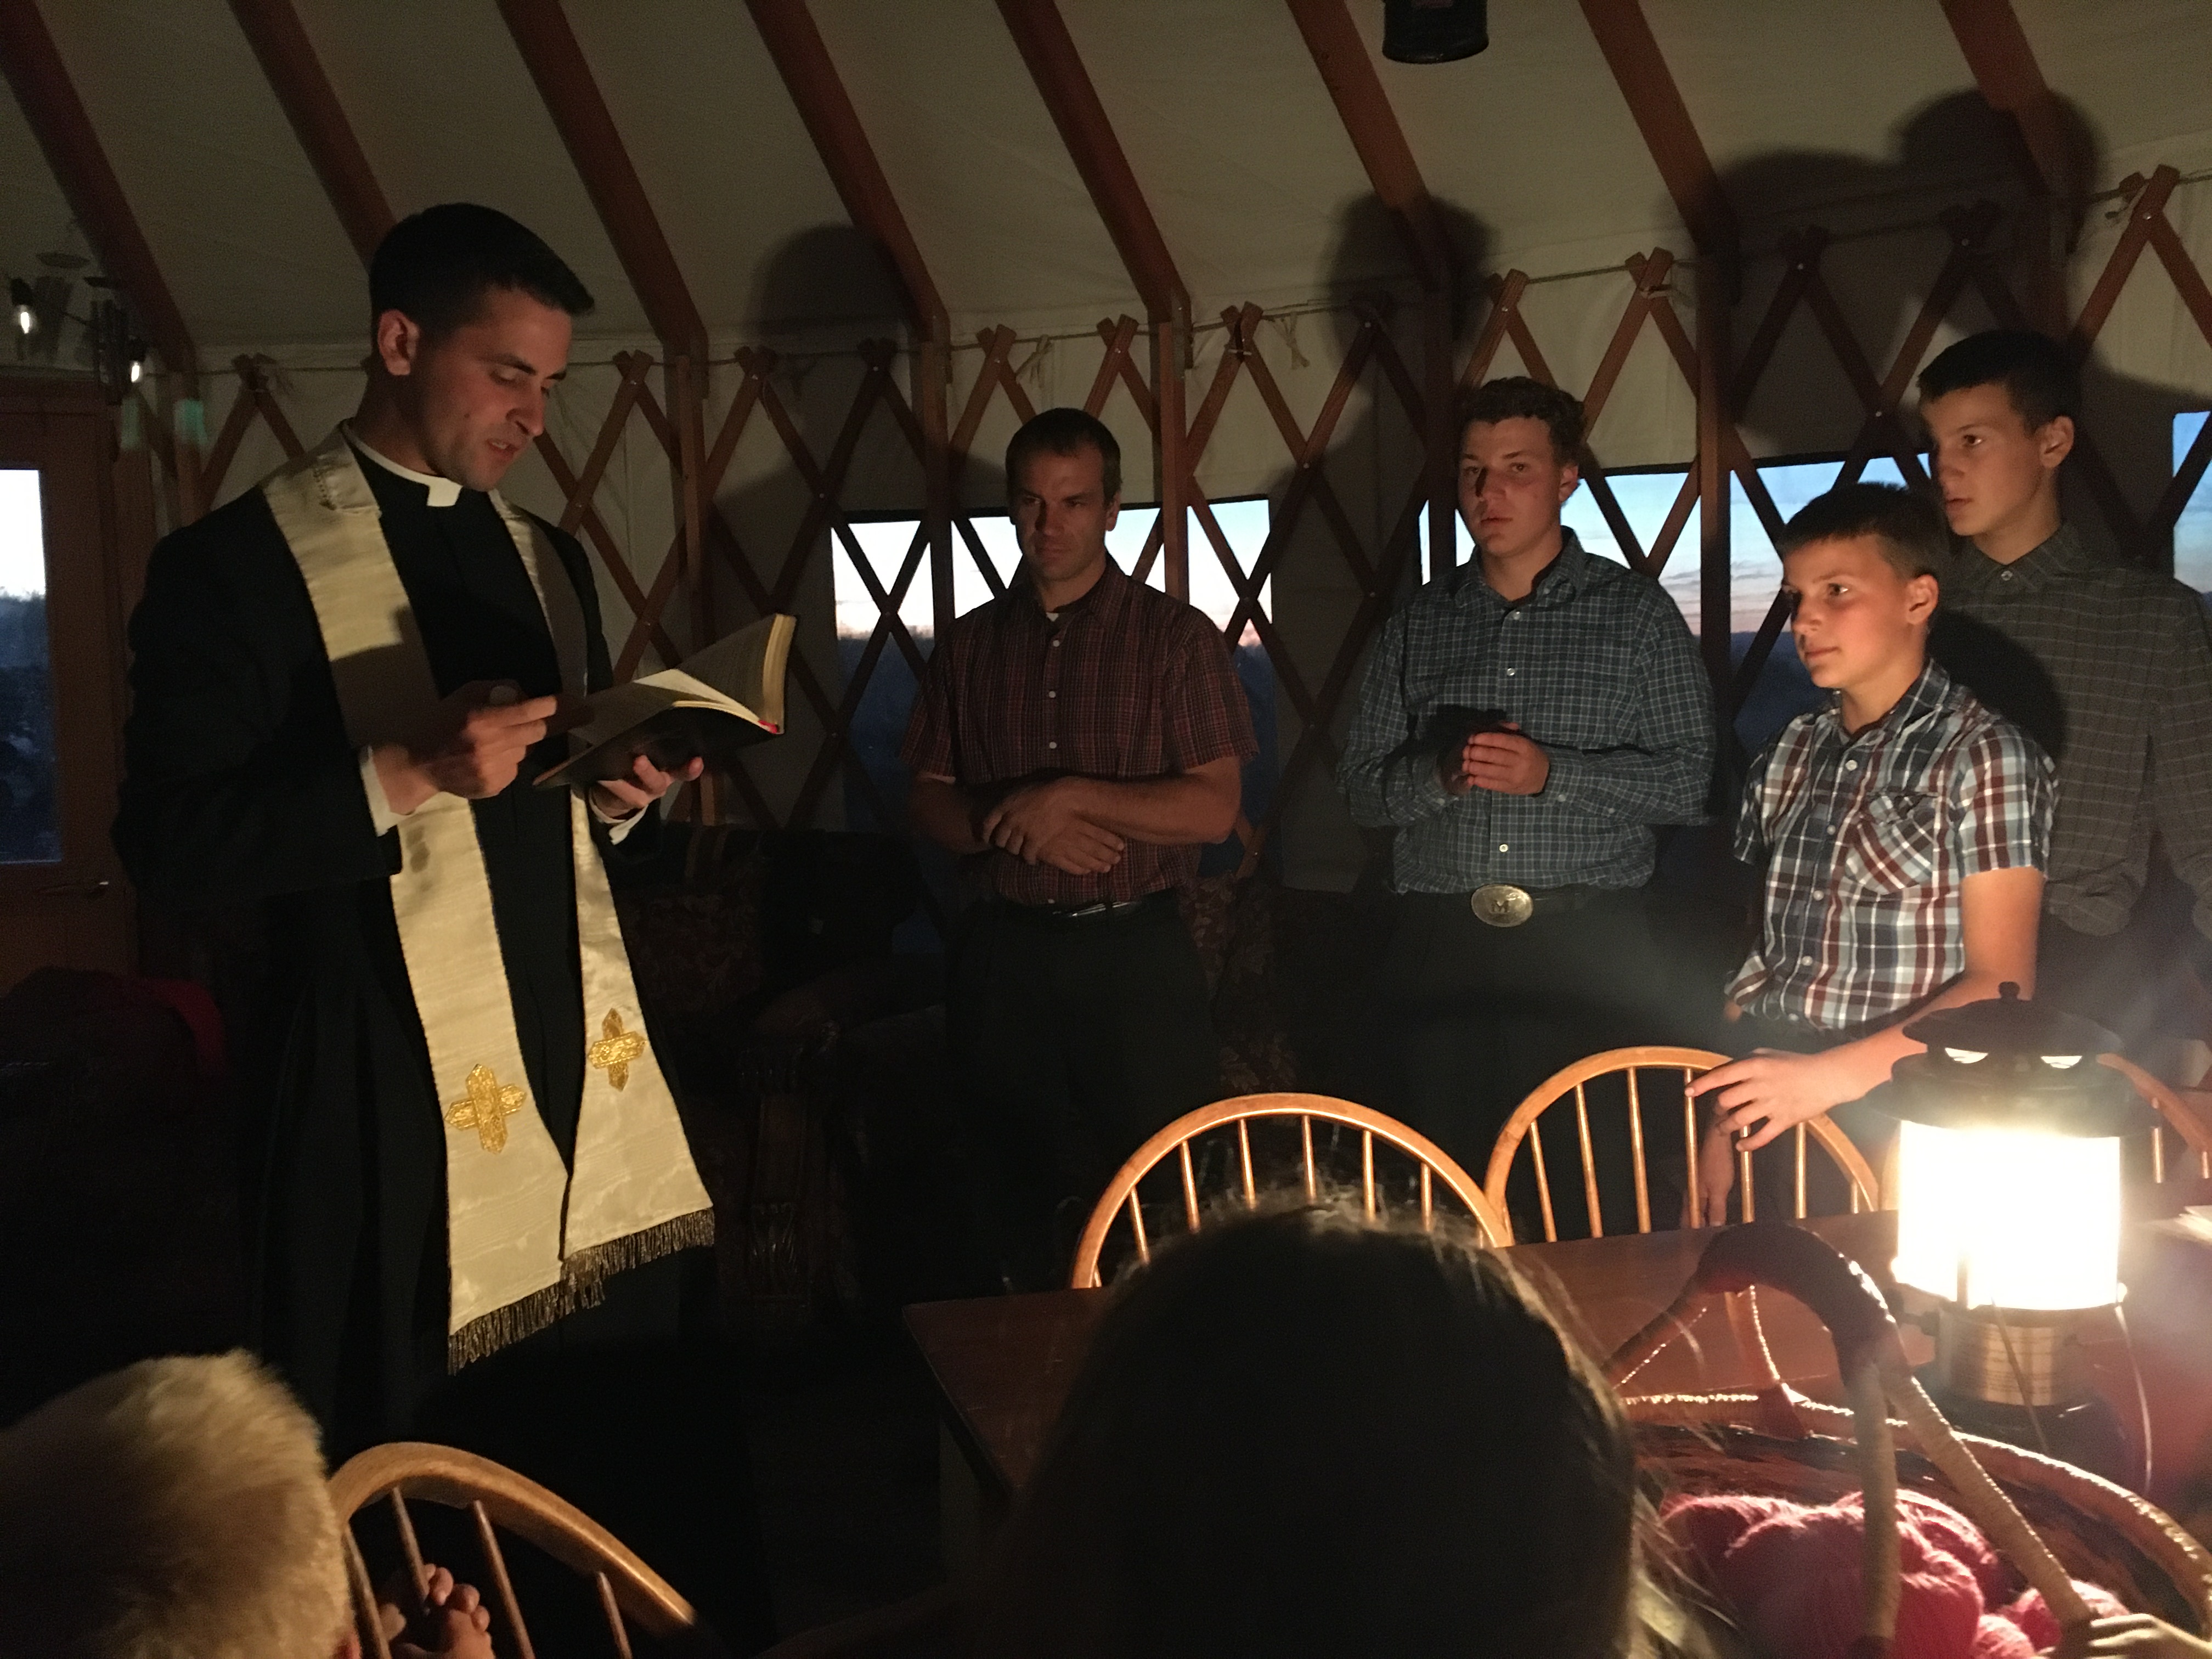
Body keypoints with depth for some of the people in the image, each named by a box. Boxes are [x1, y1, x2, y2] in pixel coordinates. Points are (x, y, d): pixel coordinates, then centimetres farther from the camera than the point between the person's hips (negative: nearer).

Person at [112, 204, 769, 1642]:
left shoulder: (548, 559, 16)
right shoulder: (237, 565, -4)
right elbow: (172, 842, -9)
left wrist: (632, 795, 1)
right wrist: (406, 773, -18)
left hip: (602, 1094, 5)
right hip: (402, 1124, -5)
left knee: (682, 1510, 3)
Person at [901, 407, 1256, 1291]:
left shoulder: (1175, 636, -1)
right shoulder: (971, 644, 10)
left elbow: (1214, 809, -8)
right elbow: (927, 801, 9)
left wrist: (1069, 797, -16)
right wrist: (1021, 829, -10)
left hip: (1135, 953, -3)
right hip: (1005, 953, 3)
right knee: (1015, 1198, 10)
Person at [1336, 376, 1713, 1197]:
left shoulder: (1635, 611, 5)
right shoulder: (1418, 622, 13)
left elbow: (1687, 780, -1)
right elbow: (1361, 785, 11)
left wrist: (1551, 773, -14)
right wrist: (1441, 773, -10)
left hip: (1588, 945, -2)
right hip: (1438, 946, 2)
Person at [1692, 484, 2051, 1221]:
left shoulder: (1985, 755, -9)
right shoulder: (1791, 755, 8)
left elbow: (1999, 986, -13)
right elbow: (1765, 947, 11)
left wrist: (1832, 1076, -22)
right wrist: (1723, 1121, 3)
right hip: (1772, 1115, 5)